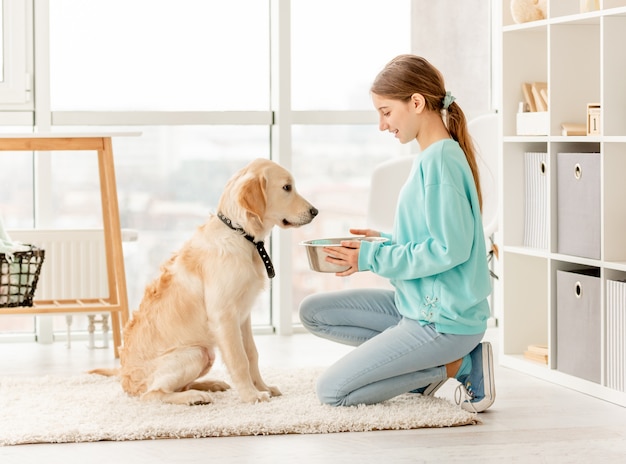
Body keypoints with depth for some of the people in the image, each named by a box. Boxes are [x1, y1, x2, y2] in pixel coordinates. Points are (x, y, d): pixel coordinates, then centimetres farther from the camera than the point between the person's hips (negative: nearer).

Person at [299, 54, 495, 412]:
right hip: (420, 305, 10)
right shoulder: (438, 155, 11)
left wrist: (374, 259, -16)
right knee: (314, 312, 12)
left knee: (332, 391, -8)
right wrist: (385, 241, 7)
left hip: (444, 320, -10)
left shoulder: (439, 161, -19)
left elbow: (451, 248, -24)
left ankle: (453, 366, -1)